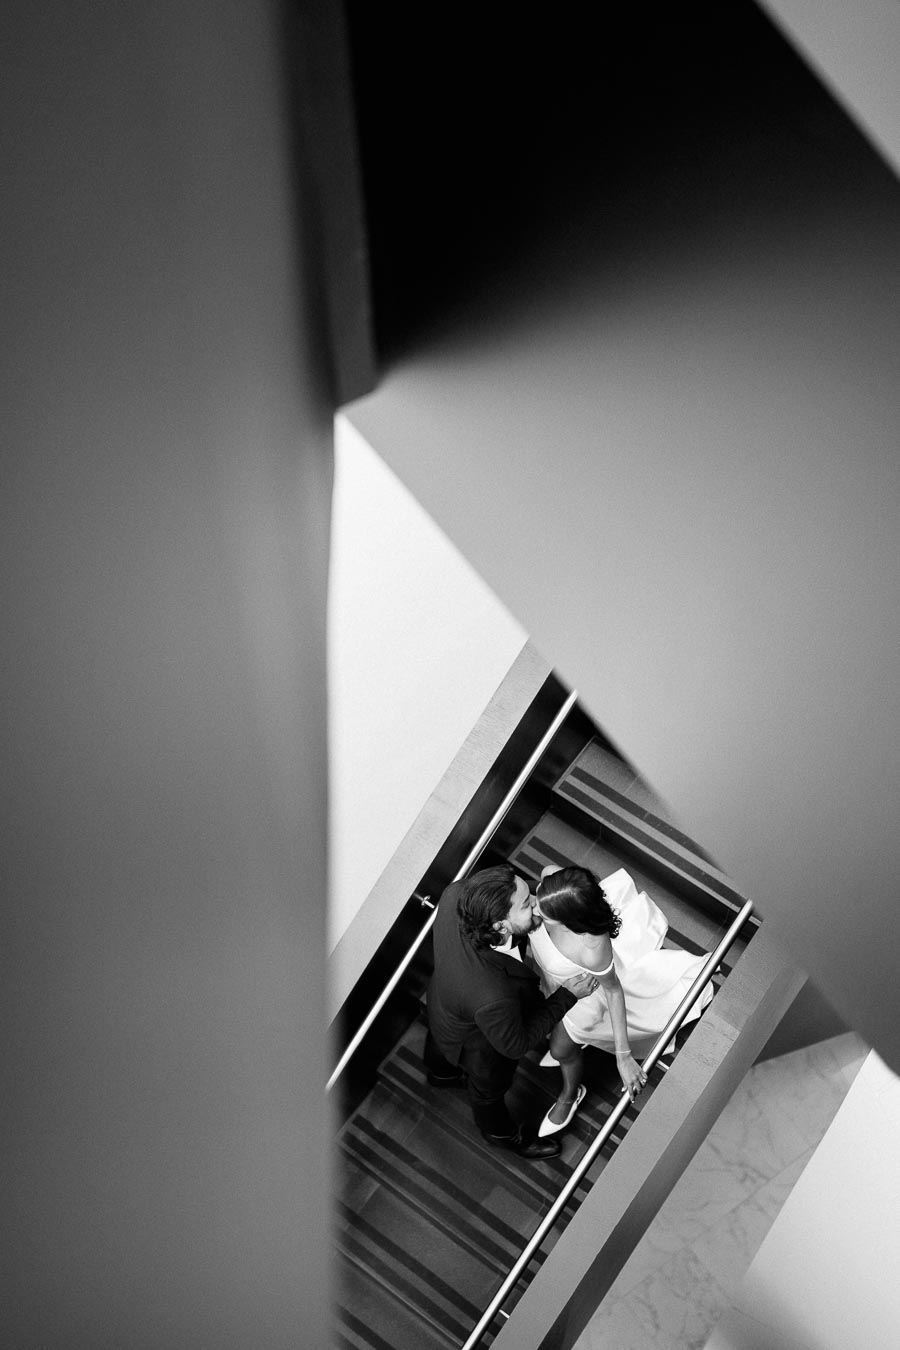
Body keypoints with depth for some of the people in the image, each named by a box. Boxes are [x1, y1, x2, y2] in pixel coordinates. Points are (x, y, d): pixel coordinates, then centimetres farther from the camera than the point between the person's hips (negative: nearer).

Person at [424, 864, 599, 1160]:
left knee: (439, 1039, 40)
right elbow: (515, 1044, -28)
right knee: (489, 1089, 30)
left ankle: (441, 1074, 76)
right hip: (475, 1046, -5)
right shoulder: (493, 998, -50)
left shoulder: (456, 894, -38)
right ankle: (503, 1134, 65)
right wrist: (567, 995, -24)